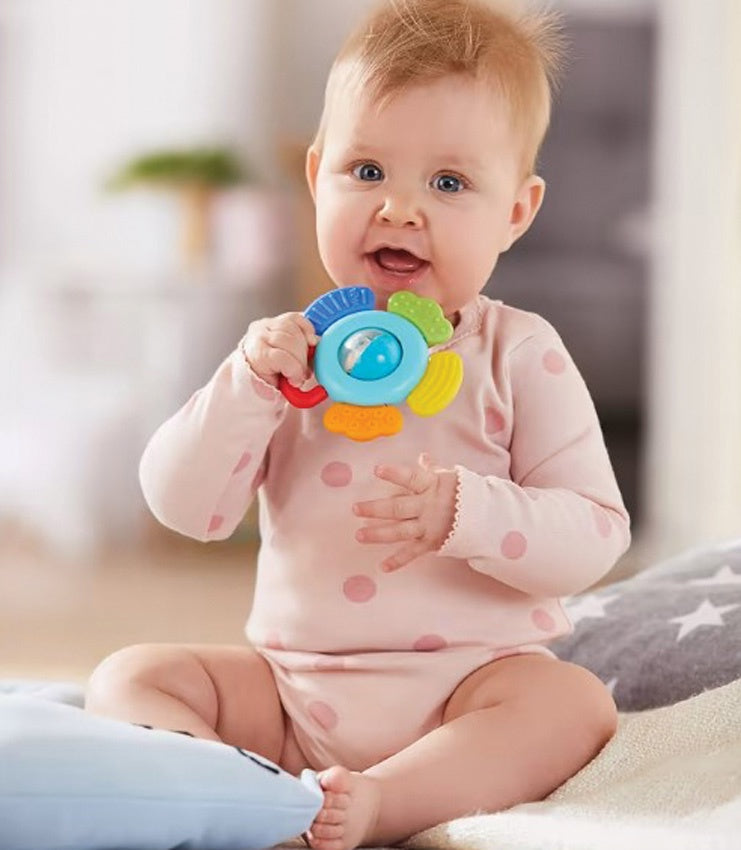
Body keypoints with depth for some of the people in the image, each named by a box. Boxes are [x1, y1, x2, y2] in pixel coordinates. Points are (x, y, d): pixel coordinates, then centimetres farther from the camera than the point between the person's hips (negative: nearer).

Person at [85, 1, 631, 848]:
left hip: (468, 686, -3)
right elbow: (184, 507, -4)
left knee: (576, 704, -29)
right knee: (127, 677, -11)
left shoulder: (519, 357, -3)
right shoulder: (291, 346, 4)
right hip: (290, 683, 3)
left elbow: (594, 537, -10)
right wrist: (248, 382, -19)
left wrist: (463, 511, -27)